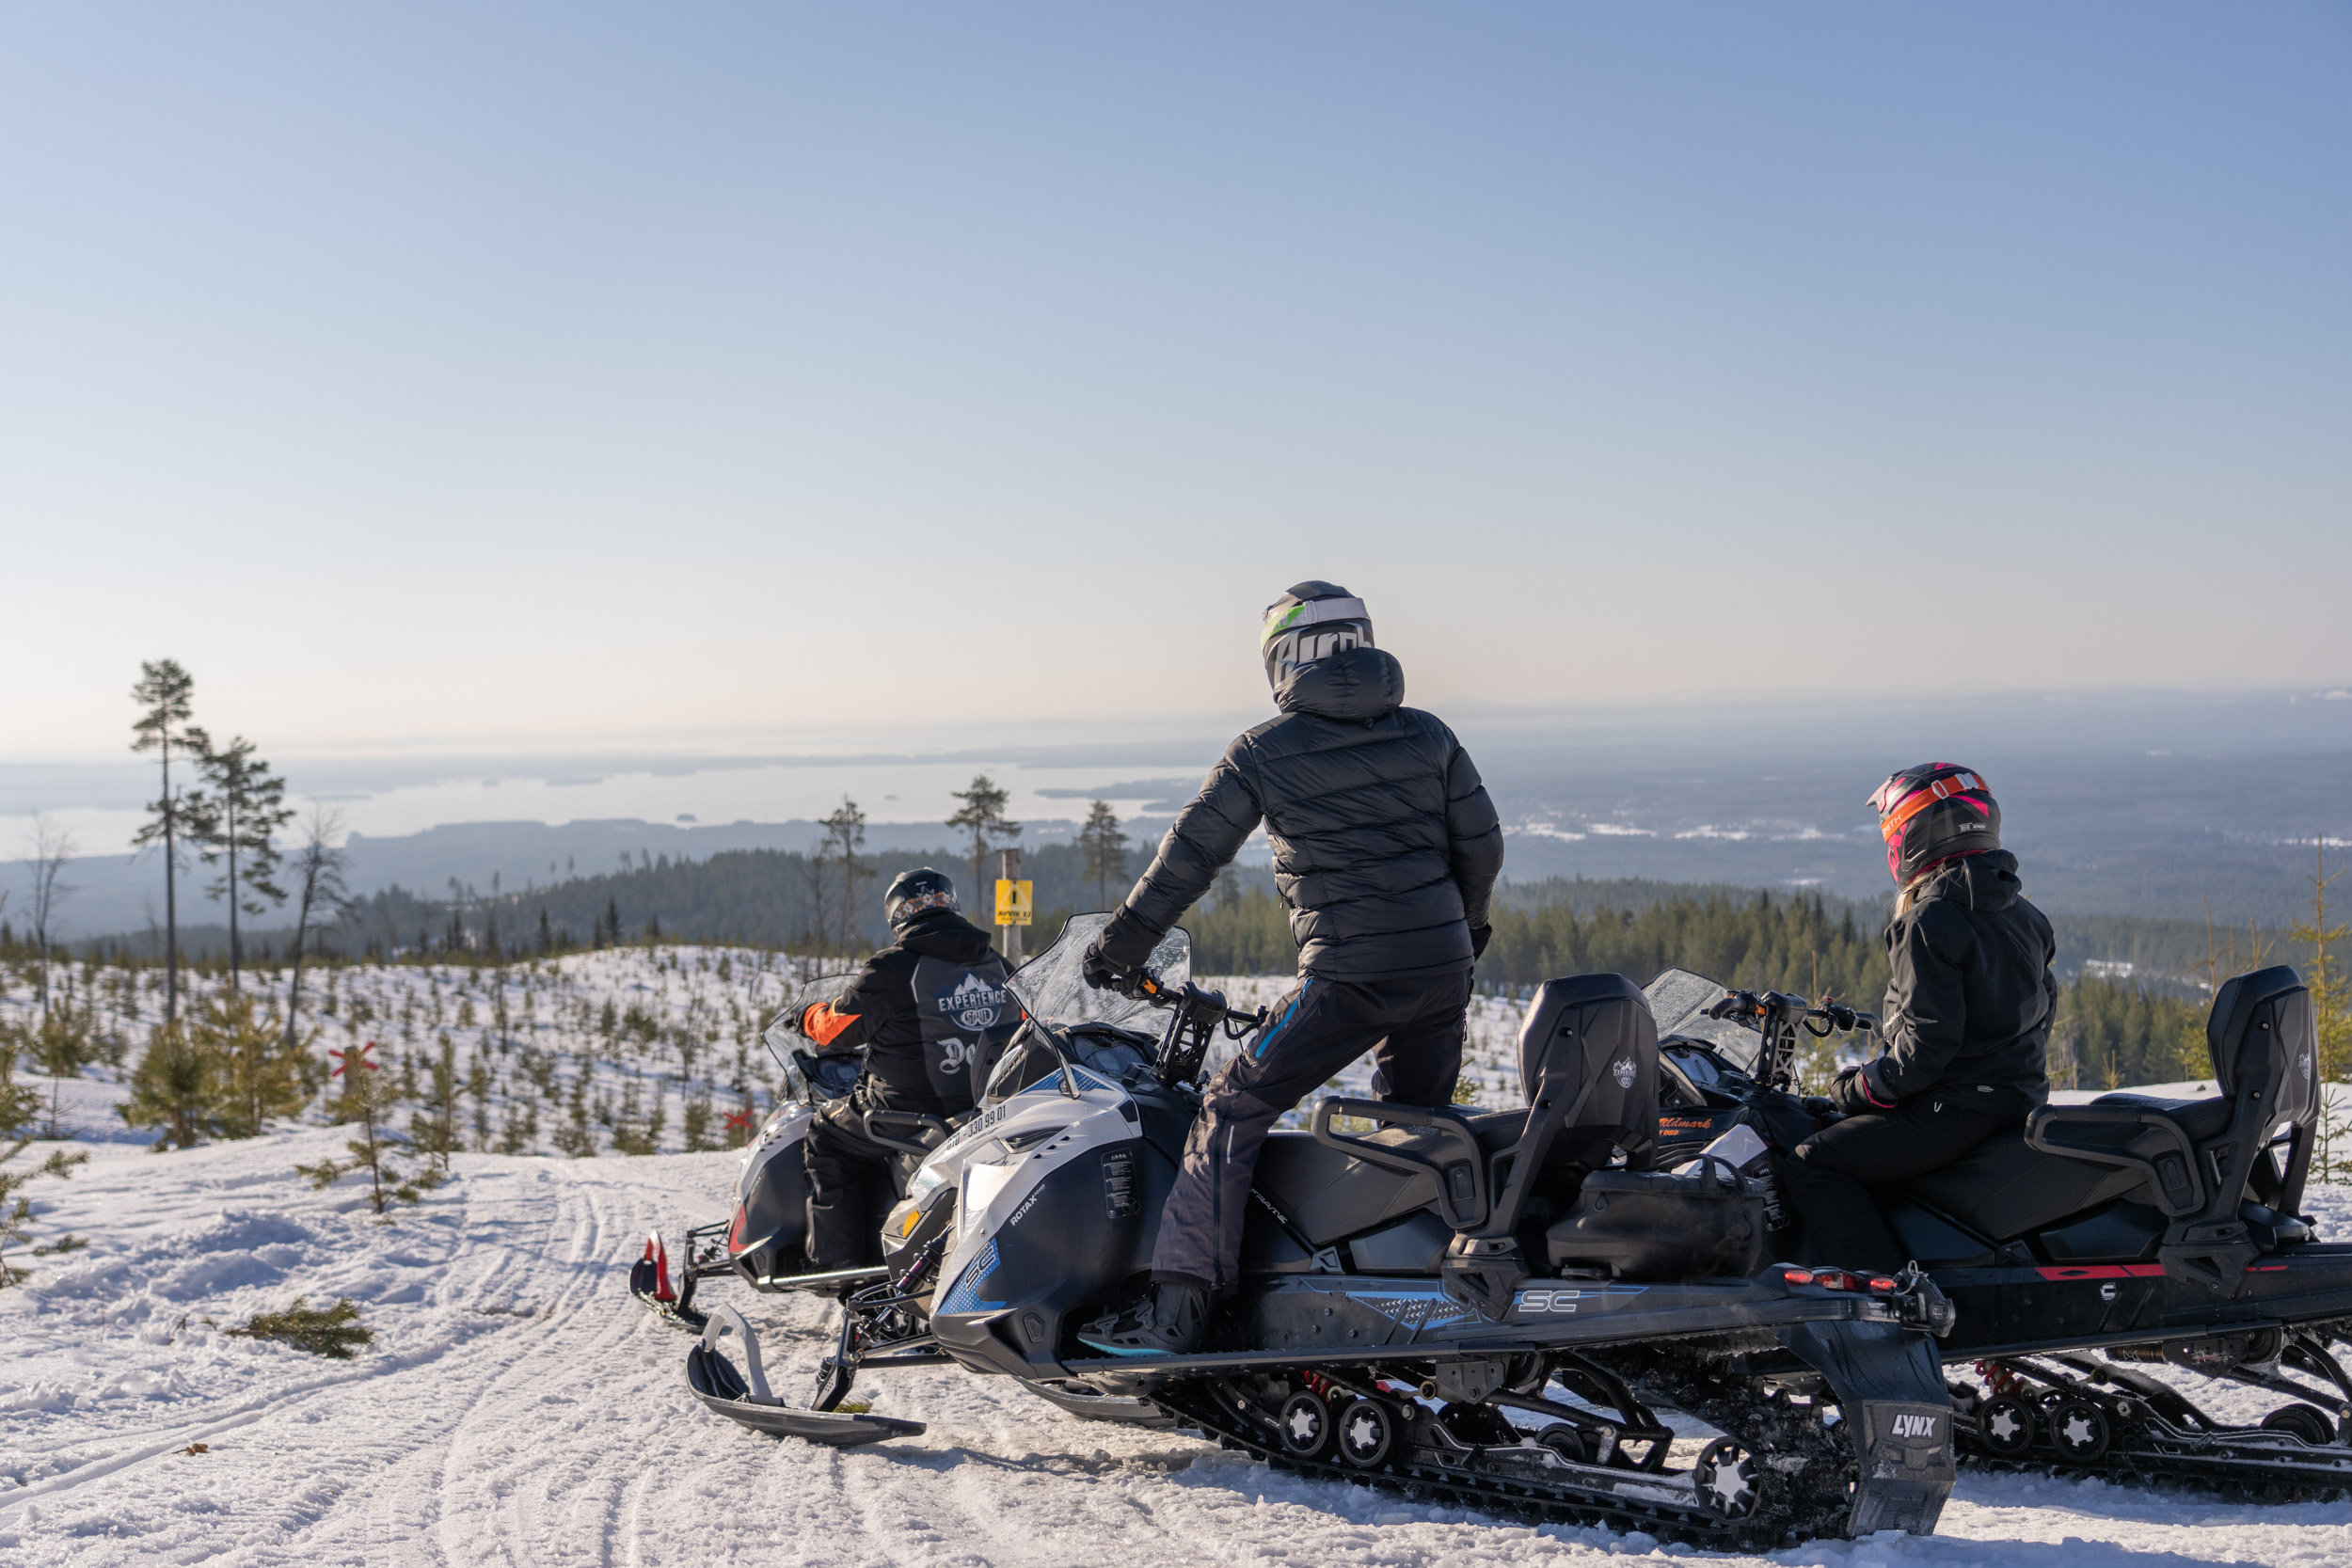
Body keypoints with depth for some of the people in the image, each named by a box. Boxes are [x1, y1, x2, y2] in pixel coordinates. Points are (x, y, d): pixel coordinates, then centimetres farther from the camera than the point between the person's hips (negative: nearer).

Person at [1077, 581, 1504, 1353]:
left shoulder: (1263, 753, 0)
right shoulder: (1427, 734, 10)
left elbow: (1188, 858, 4)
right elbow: (1482, 842, 12)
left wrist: (1119, 946, 14)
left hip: (1349, 974, -5)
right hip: (1444, 968, 5)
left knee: (1231, 1113, -1)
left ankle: (1178, 1303, -9)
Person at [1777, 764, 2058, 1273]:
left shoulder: (1930, 921, -17)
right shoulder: (2022, 913, 11)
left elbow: (1928, 1036, -22)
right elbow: (2044, 1007, 19)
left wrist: (1867, 1087, -9)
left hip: (1957, 1107, -10)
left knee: (1811, 1166, -11)